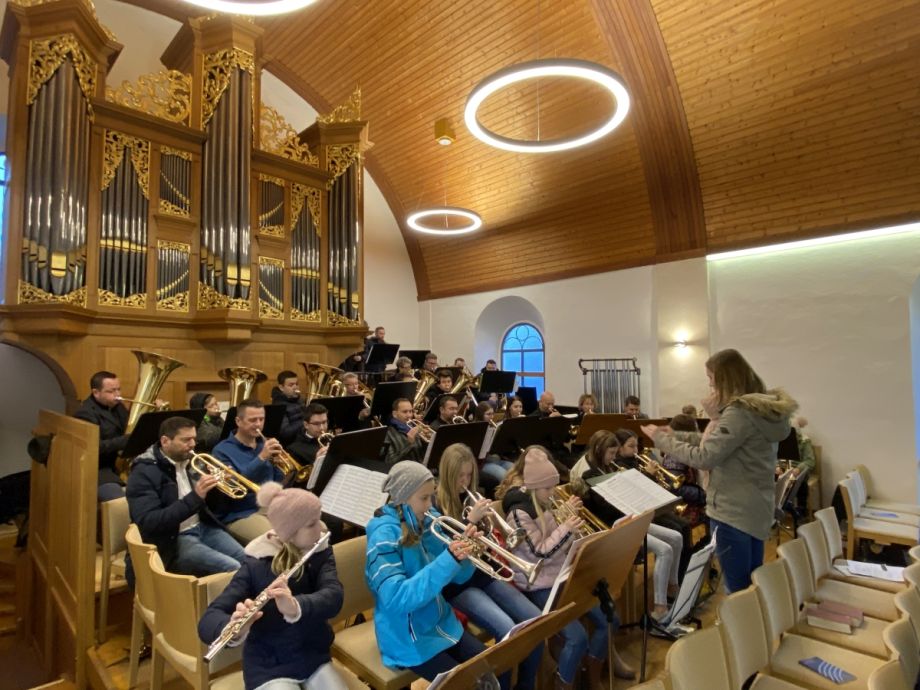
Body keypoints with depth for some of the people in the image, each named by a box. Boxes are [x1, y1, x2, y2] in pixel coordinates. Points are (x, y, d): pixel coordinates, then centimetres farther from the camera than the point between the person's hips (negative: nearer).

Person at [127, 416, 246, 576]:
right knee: (234, 569, -22)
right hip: (173, 541, -7)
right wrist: (195, 497, -30)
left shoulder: (188, 461, 8)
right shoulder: (144, 472, -13)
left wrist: (217, 485, -2)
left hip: (203, 527, 7)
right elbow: (149, 523, -24)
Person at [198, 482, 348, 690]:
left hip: (314, 658, 3)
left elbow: (334, 597, -23)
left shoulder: (321, 553, -7)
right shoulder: (256, 566, -16)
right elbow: (208, 620, -20)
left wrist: (296, 607, -41)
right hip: (268, 668, -2)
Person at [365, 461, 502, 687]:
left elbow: (459, 577, 4)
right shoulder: (384, 535, -22)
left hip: (442, 624, 6)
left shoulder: (430, 521, -2)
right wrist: (448, 560, -36)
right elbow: (396, 598, -31)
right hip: (408, 637, -6)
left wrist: (466, 550, -18)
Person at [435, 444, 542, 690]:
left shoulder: (472, 497, 8)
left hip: (483, 575, 6)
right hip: (457, 583, -6)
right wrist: (470, 520, -26)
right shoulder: (435, 504, -10)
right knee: (508, 631, -25)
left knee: (537, 622, -9)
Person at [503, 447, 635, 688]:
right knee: (577, 638, -21)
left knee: (609, 621, 5)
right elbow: (541, 553, -22)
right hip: (540, 585, -8)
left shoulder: (546, 504, 4)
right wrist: (566, 528, -31)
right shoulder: (519, 512, -20)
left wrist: (568, 513, -2)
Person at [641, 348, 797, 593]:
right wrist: (716, 417, 1)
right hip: (756, 509, 10)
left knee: (738, 590, 2)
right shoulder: (762, 408, 9)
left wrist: (661, 438, -16)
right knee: (752, 586, 19)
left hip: (733, 512, -10)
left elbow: (703, 458, -24)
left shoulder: (739, 413, -21)